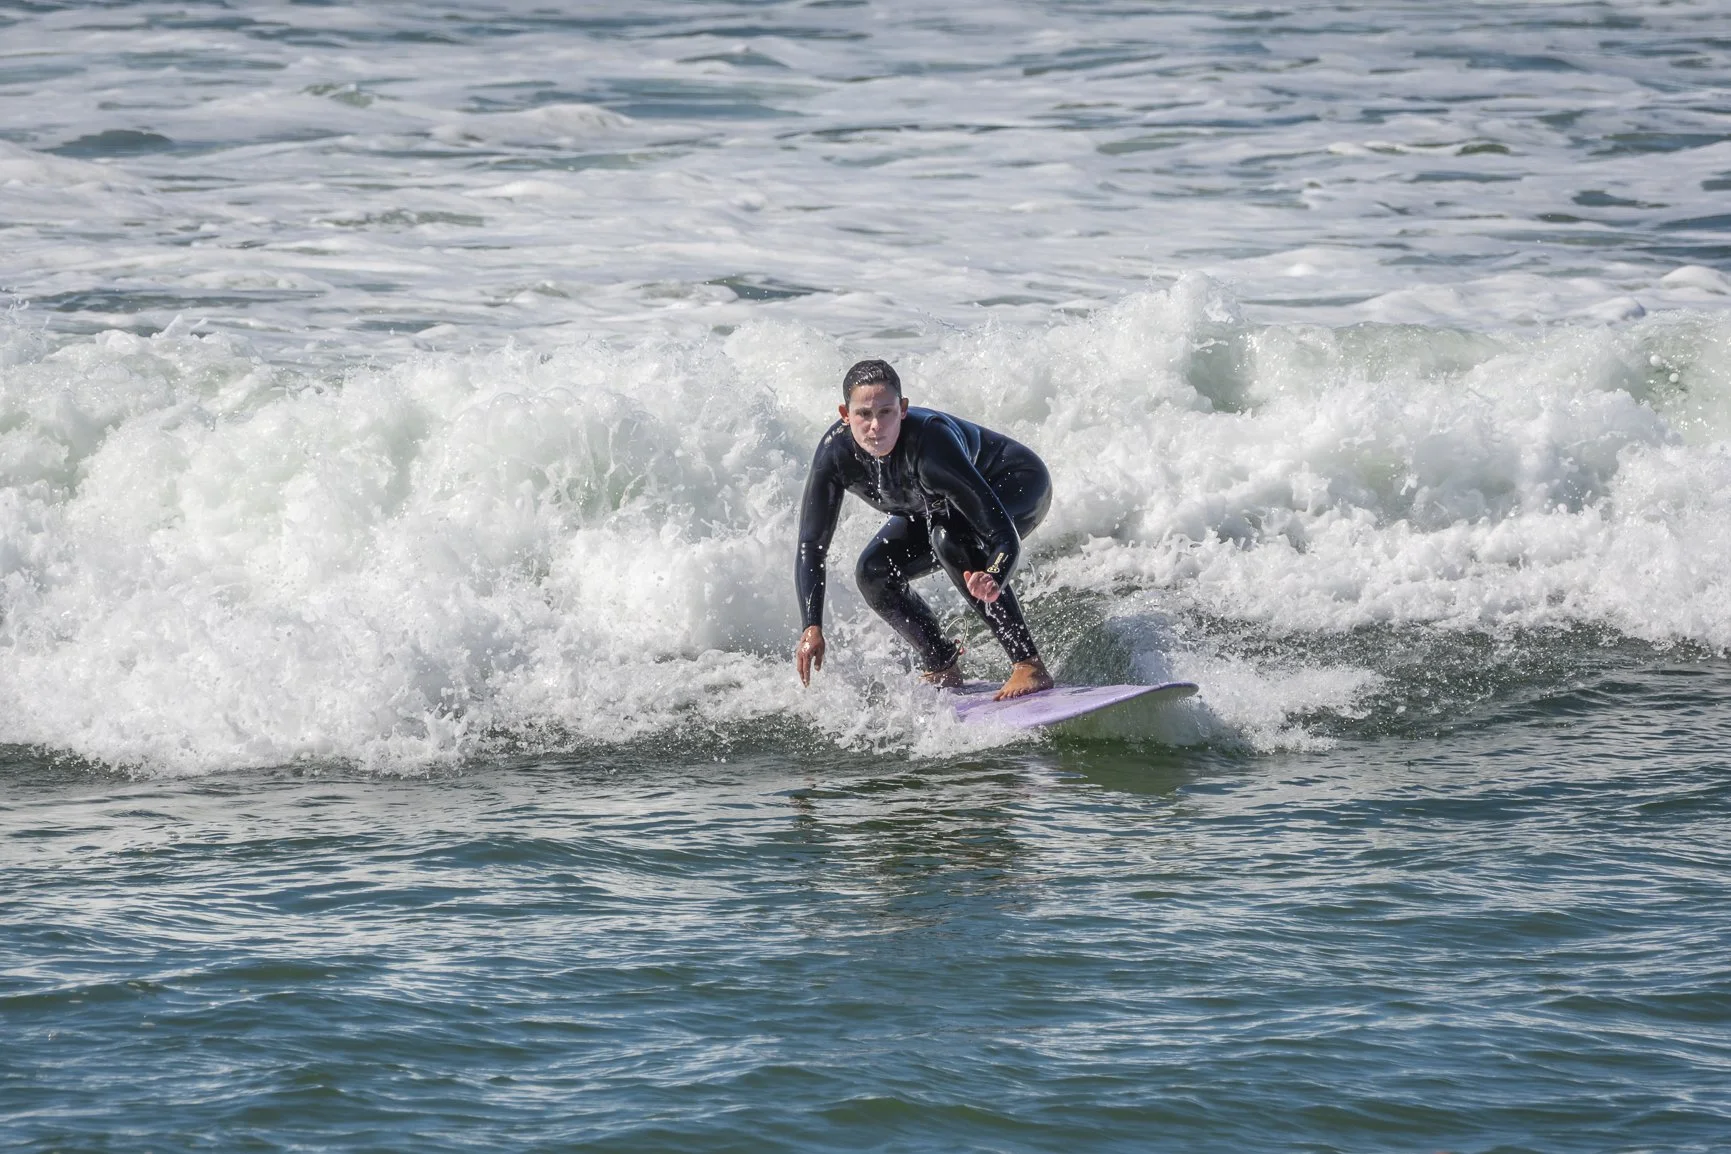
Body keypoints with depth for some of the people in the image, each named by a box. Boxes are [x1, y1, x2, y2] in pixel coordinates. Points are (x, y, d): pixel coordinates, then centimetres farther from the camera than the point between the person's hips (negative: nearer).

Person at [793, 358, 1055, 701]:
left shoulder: (930, 443, -42)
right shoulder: (835, 453, -27)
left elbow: (1005, 538, -43)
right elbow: (810, 546, -22)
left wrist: (994, 580, -65)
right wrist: (812, 627, -35)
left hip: (1020, 484, -6)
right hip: (940, 505, 6)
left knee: (948, 534, -34)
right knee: (874, 572, -10)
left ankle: (1029, 665, -31)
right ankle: (943, 672, 10)